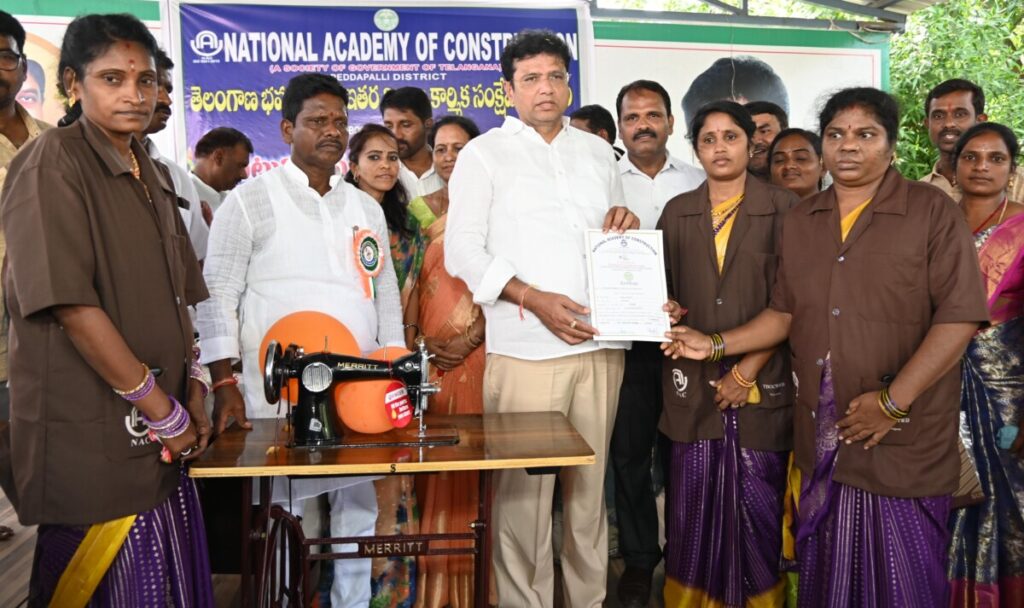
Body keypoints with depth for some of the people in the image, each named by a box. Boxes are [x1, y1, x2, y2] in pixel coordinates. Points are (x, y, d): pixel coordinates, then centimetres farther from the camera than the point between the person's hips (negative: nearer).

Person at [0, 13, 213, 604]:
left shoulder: (152, 174, 14)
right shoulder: (52, 162, -9)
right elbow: (69, 304, -17)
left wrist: (193, 394, 6)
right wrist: (161, 408, -13)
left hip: (161, 442, 7)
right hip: (92, 439, -7)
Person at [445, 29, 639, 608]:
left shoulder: (598, 151, 17)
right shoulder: (485, 153, 4)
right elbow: (462, 251, -4)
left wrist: (627, 223, 1)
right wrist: (535, 299, -15)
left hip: (601, 344, 4)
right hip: (526, 347, -4)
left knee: (590, 481, 10)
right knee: (525, 487, -1)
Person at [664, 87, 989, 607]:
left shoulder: (932, 212, -5)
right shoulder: (800, 221, 11)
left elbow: (959, 316, -12)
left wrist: (894, 400, -17)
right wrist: (716, 345, 5)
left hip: (903, 442, -4)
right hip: (821, 440, 4)